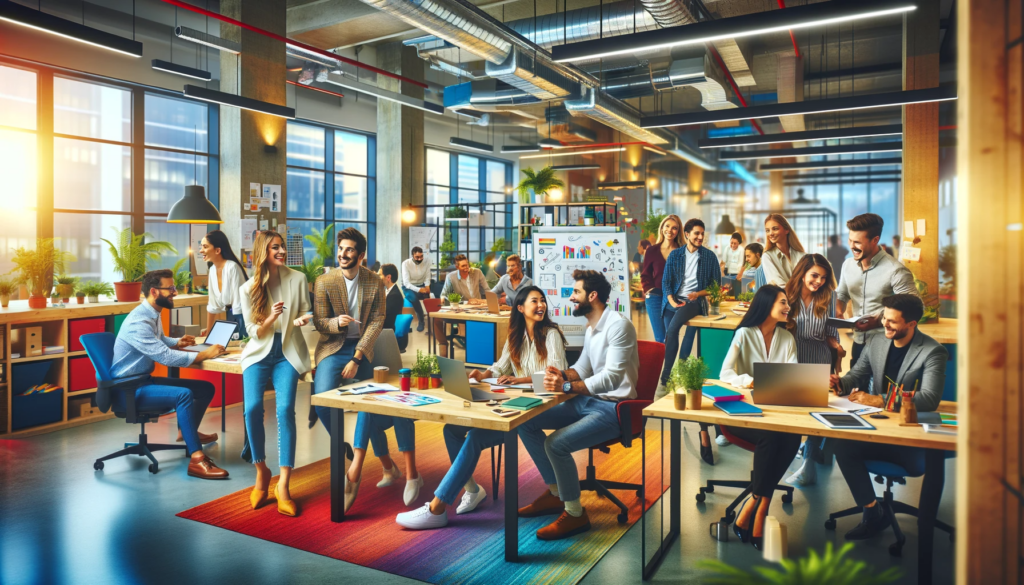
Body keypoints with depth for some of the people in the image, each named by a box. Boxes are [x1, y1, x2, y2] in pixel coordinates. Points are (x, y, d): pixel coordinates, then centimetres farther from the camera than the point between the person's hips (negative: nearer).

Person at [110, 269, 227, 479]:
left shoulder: (153, 314, 6)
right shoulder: (138, 322, -25)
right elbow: (167, 357, -31)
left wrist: (177, 342, 7)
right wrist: (205, 354, -25)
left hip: (145, 380, 10)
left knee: (206, 388, 7)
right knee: (184, 394, -32)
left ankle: (187, 432, 32)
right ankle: (196, 459, -33)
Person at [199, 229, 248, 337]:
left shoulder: (232, 267, -20)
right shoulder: (213, 269, 3)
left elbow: (239, 302, -20)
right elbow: (213, 305, 11)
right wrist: (208, 331, 14)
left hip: (242, 316, -7)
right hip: (230, 315, 7)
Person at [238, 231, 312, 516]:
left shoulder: (298, 279, -4)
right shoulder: (248, 288, -2)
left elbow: (305, 313, 6)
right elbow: (253, 332, -2)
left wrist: (300, 320, -18)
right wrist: (271, 318, -22)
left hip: (288, 353, -1)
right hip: (259, 353, 1)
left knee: (285, 409, -21)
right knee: (252, 408, -20)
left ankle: (284, 485, -15)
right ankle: (261, 472, 4)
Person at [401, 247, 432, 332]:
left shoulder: (427, 261, -10)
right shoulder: (406, 263, -18)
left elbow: (427, 277, -3)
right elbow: (406, 283, -23)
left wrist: (427, 286, -25)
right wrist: (419, 290, -38)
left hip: (422, 285, 2)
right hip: (408, 287, -2)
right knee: (413, 297, -37)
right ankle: (420, 319, -19)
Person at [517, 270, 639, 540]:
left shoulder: (618, 325, -17)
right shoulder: (590, 329, 13)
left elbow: (612, 377, -25)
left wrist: (567, 387, -28)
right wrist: (562, 375, -6)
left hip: (614, 408, -10)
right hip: (588, 401, 10)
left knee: (556, 443, -28)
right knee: (526, 423, 3)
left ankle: (574, 513, -6)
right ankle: (555, 493, 14)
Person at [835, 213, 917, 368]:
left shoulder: (896, 271, -16)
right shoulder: (848, 265, 4)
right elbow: (842, 295, 15)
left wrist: (878, 320, -24)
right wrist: (838, 313, -6)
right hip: (858, 342, 6)